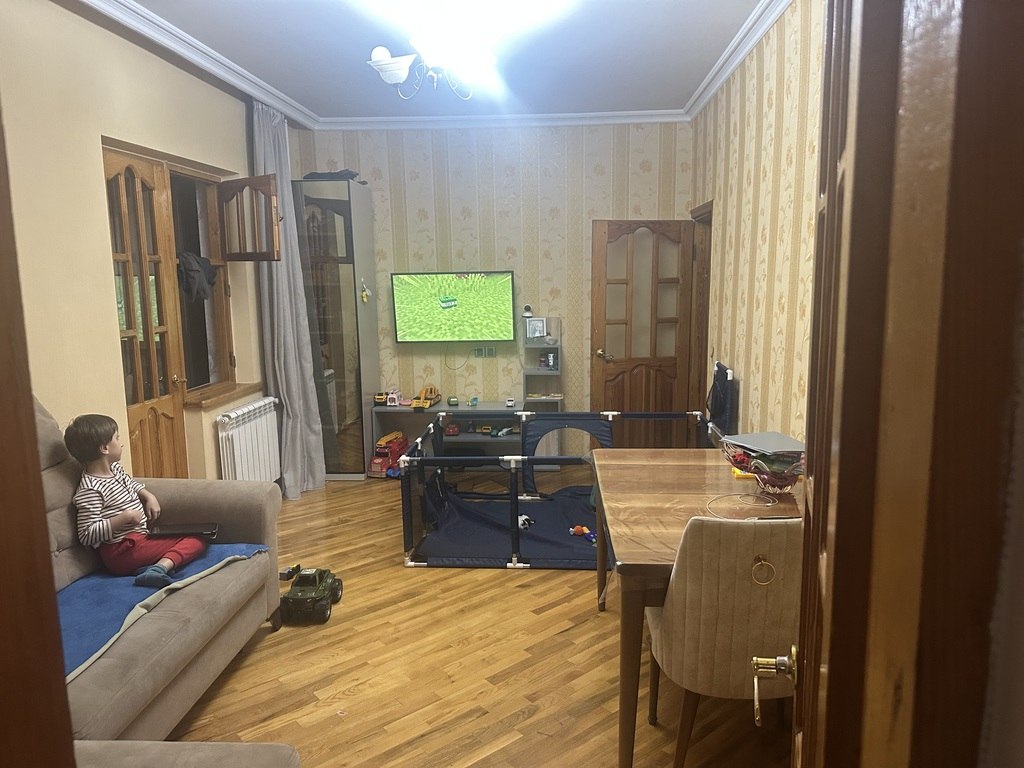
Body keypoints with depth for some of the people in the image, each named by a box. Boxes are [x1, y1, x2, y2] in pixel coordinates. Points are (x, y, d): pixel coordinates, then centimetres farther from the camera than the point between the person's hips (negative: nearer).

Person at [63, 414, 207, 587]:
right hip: (122, 551, -10)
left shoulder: (114, 468, 12)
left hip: (141, 537, 10)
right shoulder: (90, 490, -16)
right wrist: (125, 517, -20)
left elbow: (131, 483, 35)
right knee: (196, 542, -20)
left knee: (197, 539, -5)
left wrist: (149, 496, 16)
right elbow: (87, 535, -20)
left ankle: (159, 567, -26)